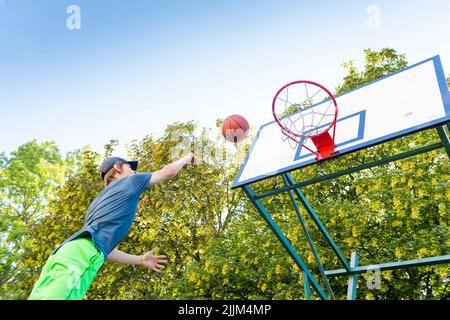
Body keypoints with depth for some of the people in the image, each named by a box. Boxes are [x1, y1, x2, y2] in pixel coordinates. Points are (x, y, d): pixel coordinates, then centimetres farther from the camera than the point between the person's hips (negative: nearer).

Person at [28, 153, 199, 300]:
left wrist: (140, 260, 45)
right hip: (82, 253, -9)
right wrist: (187, 158, 50)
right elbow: (168, 171, 28)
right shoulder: (130, 181, 19)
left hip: (65, 252, 9)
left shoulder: (99, 200, 38)